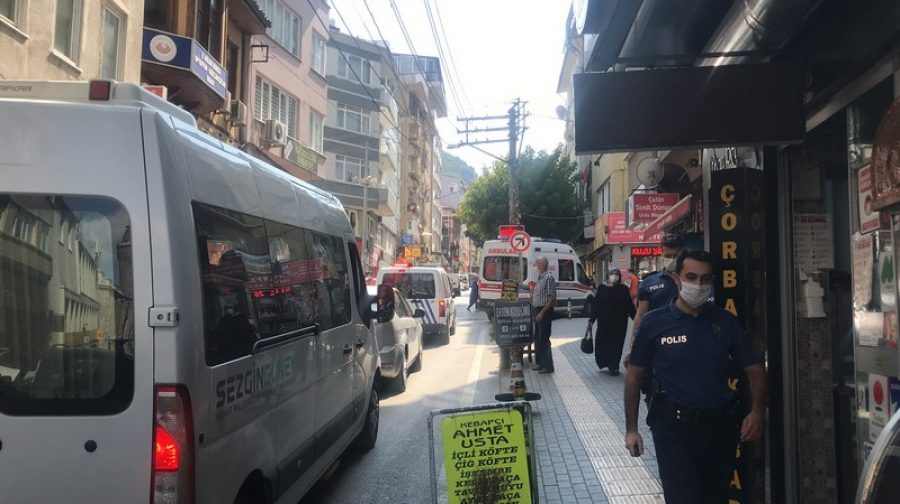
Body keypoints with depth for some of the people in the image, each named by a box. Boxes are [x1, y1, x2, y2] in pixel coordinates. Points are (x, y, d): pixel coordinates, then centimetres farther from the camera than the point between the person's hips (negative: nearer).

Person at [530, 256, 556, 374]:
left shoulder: (548, 277, -13)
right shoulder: (539, 278, 14)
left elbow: (551, 298, -18)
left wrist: (542, 312, -21)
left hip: (545, 311, -9)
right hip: (537, 310, 9)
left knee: (544, 338, -6)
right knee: (537, 337, 14)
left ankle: (548, 366, 1)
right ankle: (540, 362, 25)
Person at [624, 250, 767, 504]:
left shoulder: (726, 321, 2)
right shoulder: (654, 323, -6)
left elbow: (755, 369, 8)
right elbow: (634, 376, 0)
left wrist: (758, 411, -10)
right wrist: (631, 429, -4)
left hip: (721, 426, 4)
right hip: (674, 426, -3)